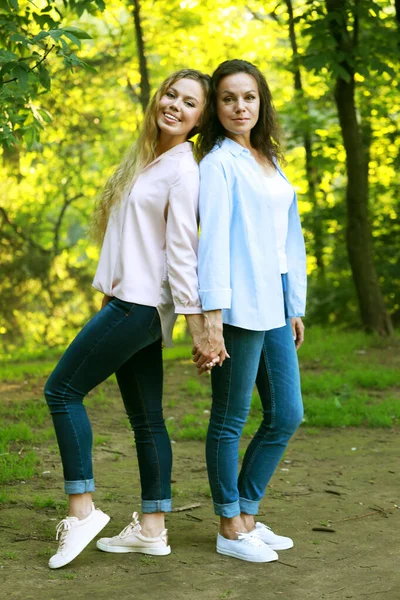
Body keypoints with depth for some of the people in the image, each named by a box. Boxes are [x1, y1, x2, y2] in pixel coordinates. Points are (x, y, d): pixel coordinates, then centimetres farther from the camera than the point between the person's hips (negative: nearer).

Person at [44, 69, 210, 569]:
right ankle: (152, 529, 13)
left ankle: (82, 509, -3)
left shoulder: (183, 168, -11)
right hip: (128, 301, 9)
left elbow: (182, 248, -17)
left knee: (62, 390, -6)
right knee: (145, 418, 9)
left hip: (141, 304, -9)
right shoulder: (146, 158, 16)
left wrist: (194, 320, -17)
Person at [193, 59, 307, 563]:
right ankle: (230, 529, 13)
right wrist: (211, 319, -19)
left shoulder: (270, 161, 17)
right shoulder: (219, 163, -6)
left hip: (274, 308, 8)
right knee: (230, 420, 2)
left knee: (286, 416, 10)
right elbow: (212, 239, -14)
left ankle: (247, 516, 23)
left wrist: (295, 306, 18)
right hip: (241, 308, -8)